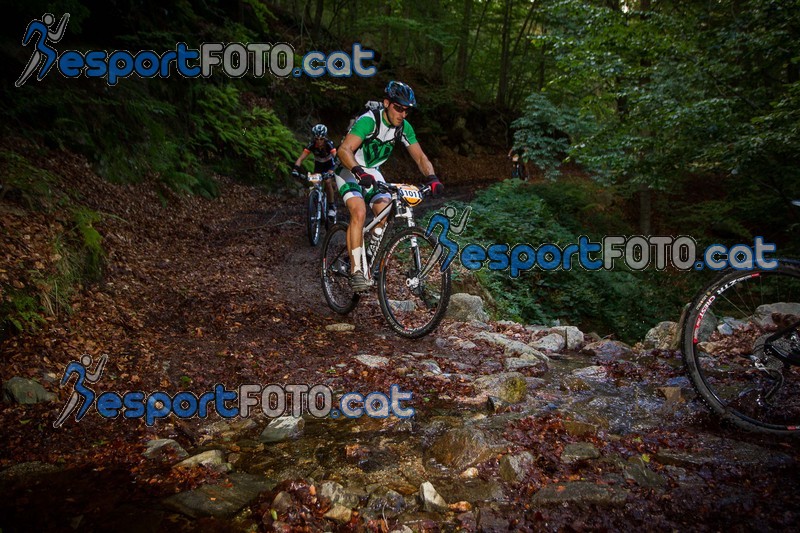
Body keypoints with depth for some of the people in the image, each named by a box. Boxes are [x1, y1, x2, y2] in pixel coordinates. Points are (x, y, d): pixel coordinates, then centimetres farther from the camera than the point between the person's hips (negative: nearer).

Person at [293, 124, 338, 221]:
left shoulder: (329, 144, -32)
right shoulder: (311, 145, -27)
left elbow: (335, 156, -45)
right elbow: (301, 158, -30)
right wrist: (296, 168, -49)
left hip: (329, 164, -3)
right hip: (318, 165, 3)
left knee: (328, 182, -25)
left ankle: (332, 207, -11)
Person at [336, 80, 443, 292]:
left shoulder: (404, 127, -8)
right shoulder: (368, 120, -27)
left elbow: (420, 157, -6)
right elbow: (344, 150, -37)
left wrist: (432, 178, -26)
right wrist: (359, 172, -55)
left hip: (372, 172, 6)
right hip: (349, 171, -6)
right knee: (359, 213, -28)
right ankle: (356, 270, -24)